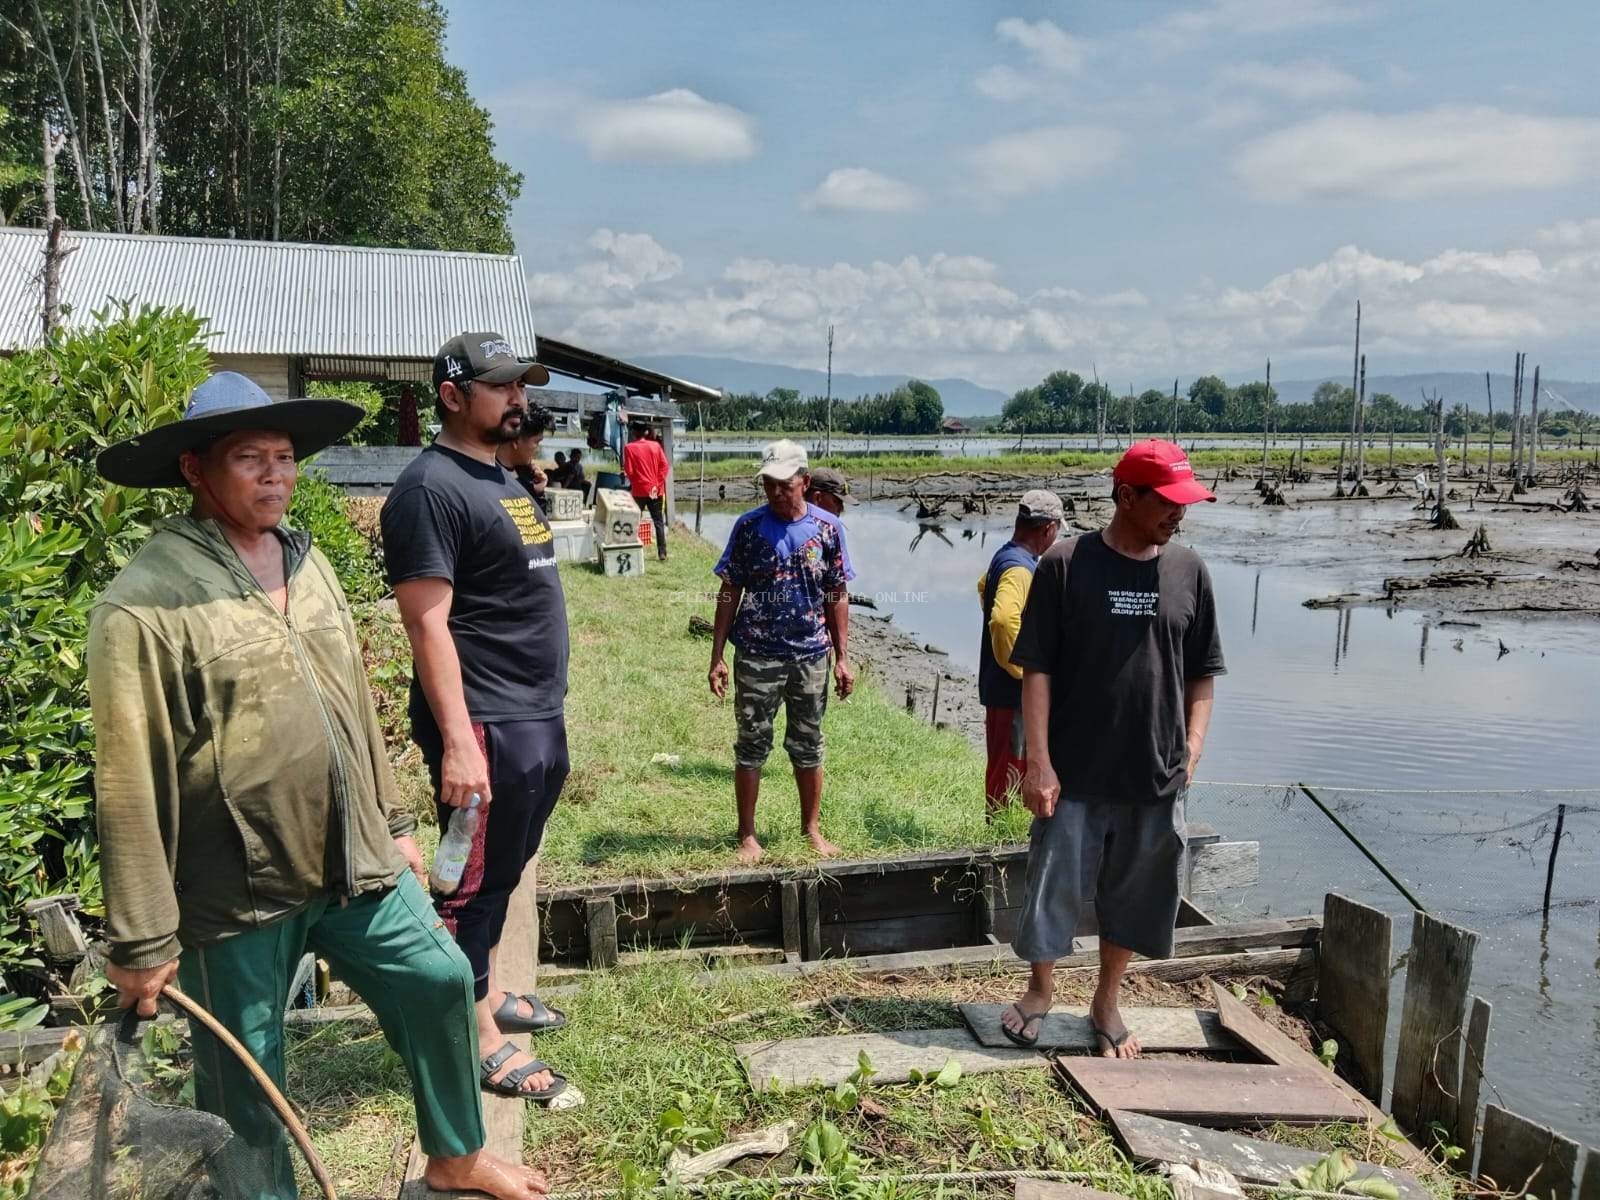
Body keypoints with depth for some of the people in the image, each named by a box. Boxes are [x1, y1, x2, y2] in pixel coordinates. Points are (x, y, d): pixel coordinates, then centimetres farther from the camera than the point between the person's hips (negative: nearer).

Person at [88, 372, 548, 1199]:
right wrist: (141, 939, -13)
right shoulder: (146, 603, -16)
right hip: (237, 890, -6)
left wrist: (390, 821, 18)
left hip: (353, 862, 7)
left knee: (439, 979, 15)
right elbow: (129, 784, -15)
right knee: (244, 1088, 9)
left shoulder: (306, 563, 7)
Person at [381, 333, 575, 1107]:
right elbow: (428, 622, -21)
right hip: (487, 725, -9)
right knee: (476, 881, 3)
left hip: (540, 720, 9)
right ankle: (479, 1036, 15)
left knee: (504, 872, 21)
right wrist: (457, 742, -25)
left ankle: (483, 990, 37)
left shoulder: (503, 480, 15)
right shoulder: (432, 488, -15)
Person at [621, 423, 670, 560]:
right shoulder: (655, 445, 2)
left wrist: (634, 482, 10)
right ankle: (662, 553, 1)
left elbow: (629, 470, -8)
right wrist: (658, 483, -1)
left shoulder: (629, 448, -6)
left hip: (639, 490, -2)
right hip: (655, 490, 2)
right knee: (658, 522, 5)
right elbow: (665, 466, -3)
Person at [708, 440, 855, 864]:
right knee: (752, 745, 6)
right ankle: (747, 835, 17)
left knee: (808, 746, 13)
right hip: (756, 655, -1)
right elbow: (729, 594, -1)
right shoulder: (749, 526, -5)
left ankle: (812, 829, 28)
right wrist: (717, 657, -5)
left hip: (811, 655, 1)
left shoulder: (828, 528, -2)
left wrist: (842, 659, 1)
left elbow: (837, 597, 3)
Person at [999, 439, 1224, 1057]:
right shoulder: (1066, 565, -8)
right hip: (1075, 774, -3)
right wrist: (1038, 762, -12)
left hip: (1156, 776, 3)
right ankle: (1040, 989, 34)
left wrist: (1192, 748, -1)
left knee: (1134, 893, 14)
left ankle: (1106, 1003, 36)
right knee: (1054, 883, 8)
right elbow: (1037, 669, -8)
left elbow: (1202, 674, 9)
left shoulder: (1188, 571, 2)